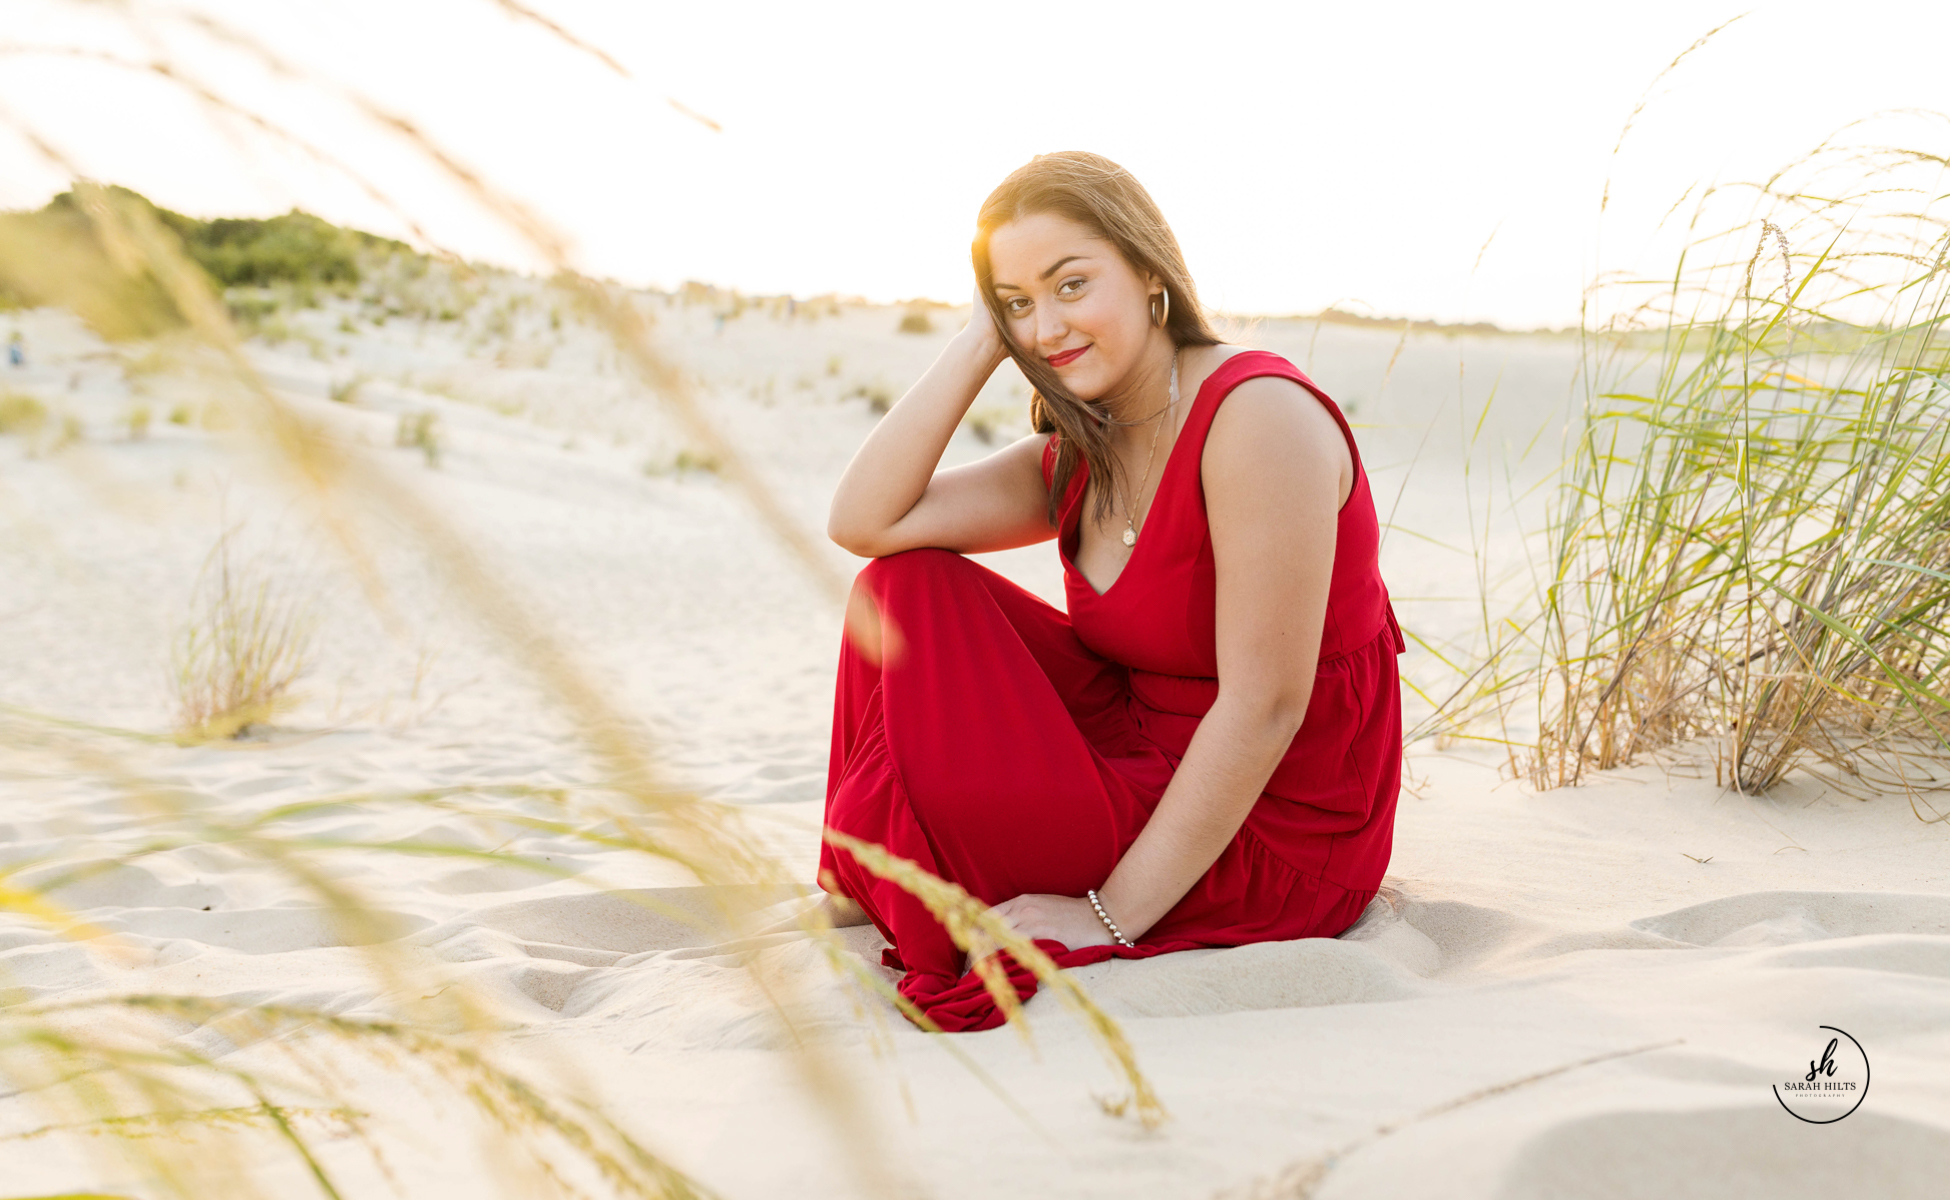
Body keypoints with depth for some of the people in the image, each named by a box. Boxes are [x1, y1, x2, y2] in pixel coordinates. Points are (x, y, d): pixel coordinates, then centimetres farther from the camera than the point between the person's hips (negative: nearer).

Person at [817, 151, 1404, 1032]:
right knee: (908, 587, -3)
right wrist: (979, 343, -8)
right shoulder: (1075, 462, 4)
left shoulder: (1257, 415, -21)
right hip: (1146, 755, 8)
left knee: (924, 782, -19)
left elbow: (1265, 706, -24)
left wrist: (1114, 913, -22)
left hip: (1267, 841, -8)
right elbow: (864, 522, -7)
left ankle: (876, 878, 17)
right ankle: (871, 880, 9)